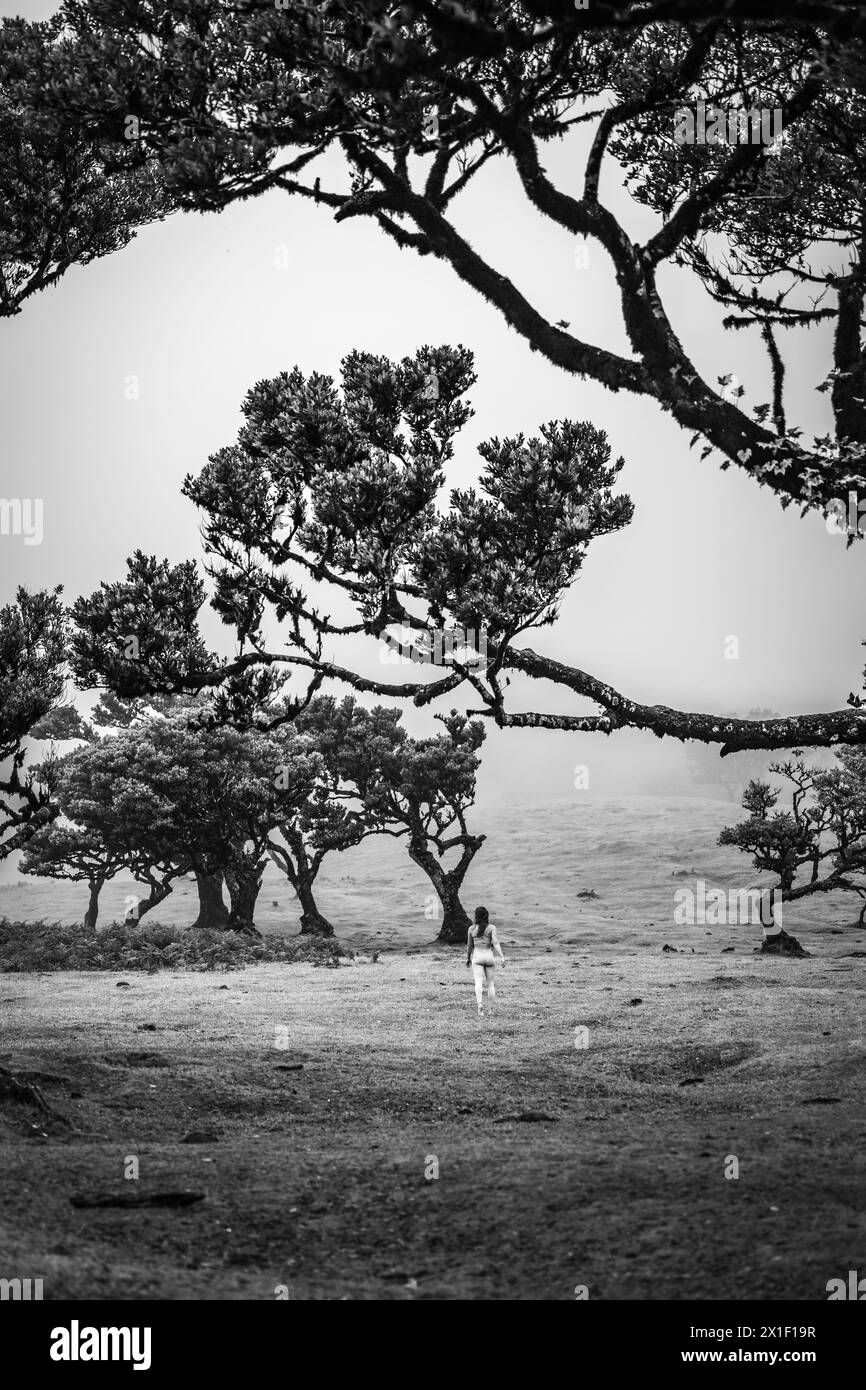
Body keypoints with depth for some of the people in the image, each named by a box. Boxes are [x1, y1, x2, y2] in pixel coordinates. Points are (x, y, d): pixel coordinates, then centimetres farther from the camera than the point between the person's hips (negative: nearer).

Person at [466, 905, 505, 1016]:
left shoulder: (471, 929, 2)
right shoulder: (491, 928, -4)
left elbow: (469, 946, 11)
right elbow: (496, 943, -15)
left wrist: (468, 958, 26)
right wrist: (502, 957, -18)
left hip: (477, 957, 0)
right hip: (489, 956, 0)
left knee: (479, 982, -10)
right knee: (490, 983, 14)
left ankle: (480, 1004, -33)